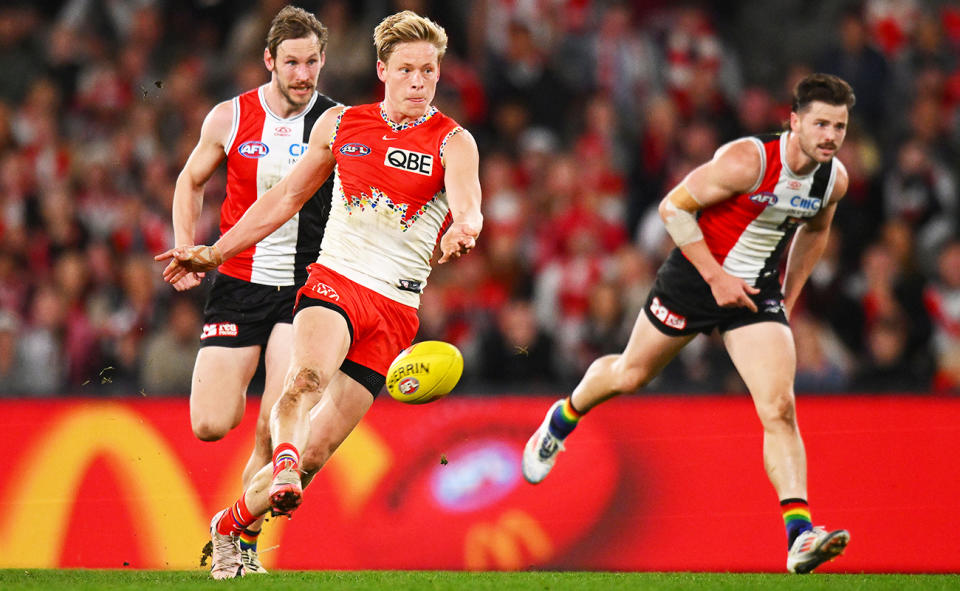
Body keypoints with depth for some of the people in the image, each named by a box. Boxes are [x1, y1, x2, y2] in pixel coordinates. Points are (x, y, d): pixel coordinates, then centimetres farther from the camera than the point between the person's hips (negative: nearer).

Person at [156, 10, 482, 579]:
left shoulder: (453, 141, -1)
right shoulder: (340, 124, 8)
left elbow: (467, 205, -22)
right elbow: (287, 197, 20)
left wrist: (461, 230, -47)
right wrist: (214, 254, 20)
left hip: (395, 308, -1)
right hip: (335, 280, 2)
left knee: (317, 451, -4)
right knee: (309, 372, -35)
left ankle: (230, 526, 14)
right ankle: (282, 458, -53)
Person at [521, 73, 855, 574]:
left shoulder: (835, 179, -6)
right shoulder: (746, 162, -26)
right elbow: (673, 207, -19)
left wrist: (788, 297, 13)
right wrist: (716, 277, -20)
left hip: (758, 294, 3)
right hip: (695, 277, -3)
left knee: (779, 409, -15)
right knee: (630, 375, 17)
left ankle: (799, 536, -22)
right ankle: (562, 419, 50)